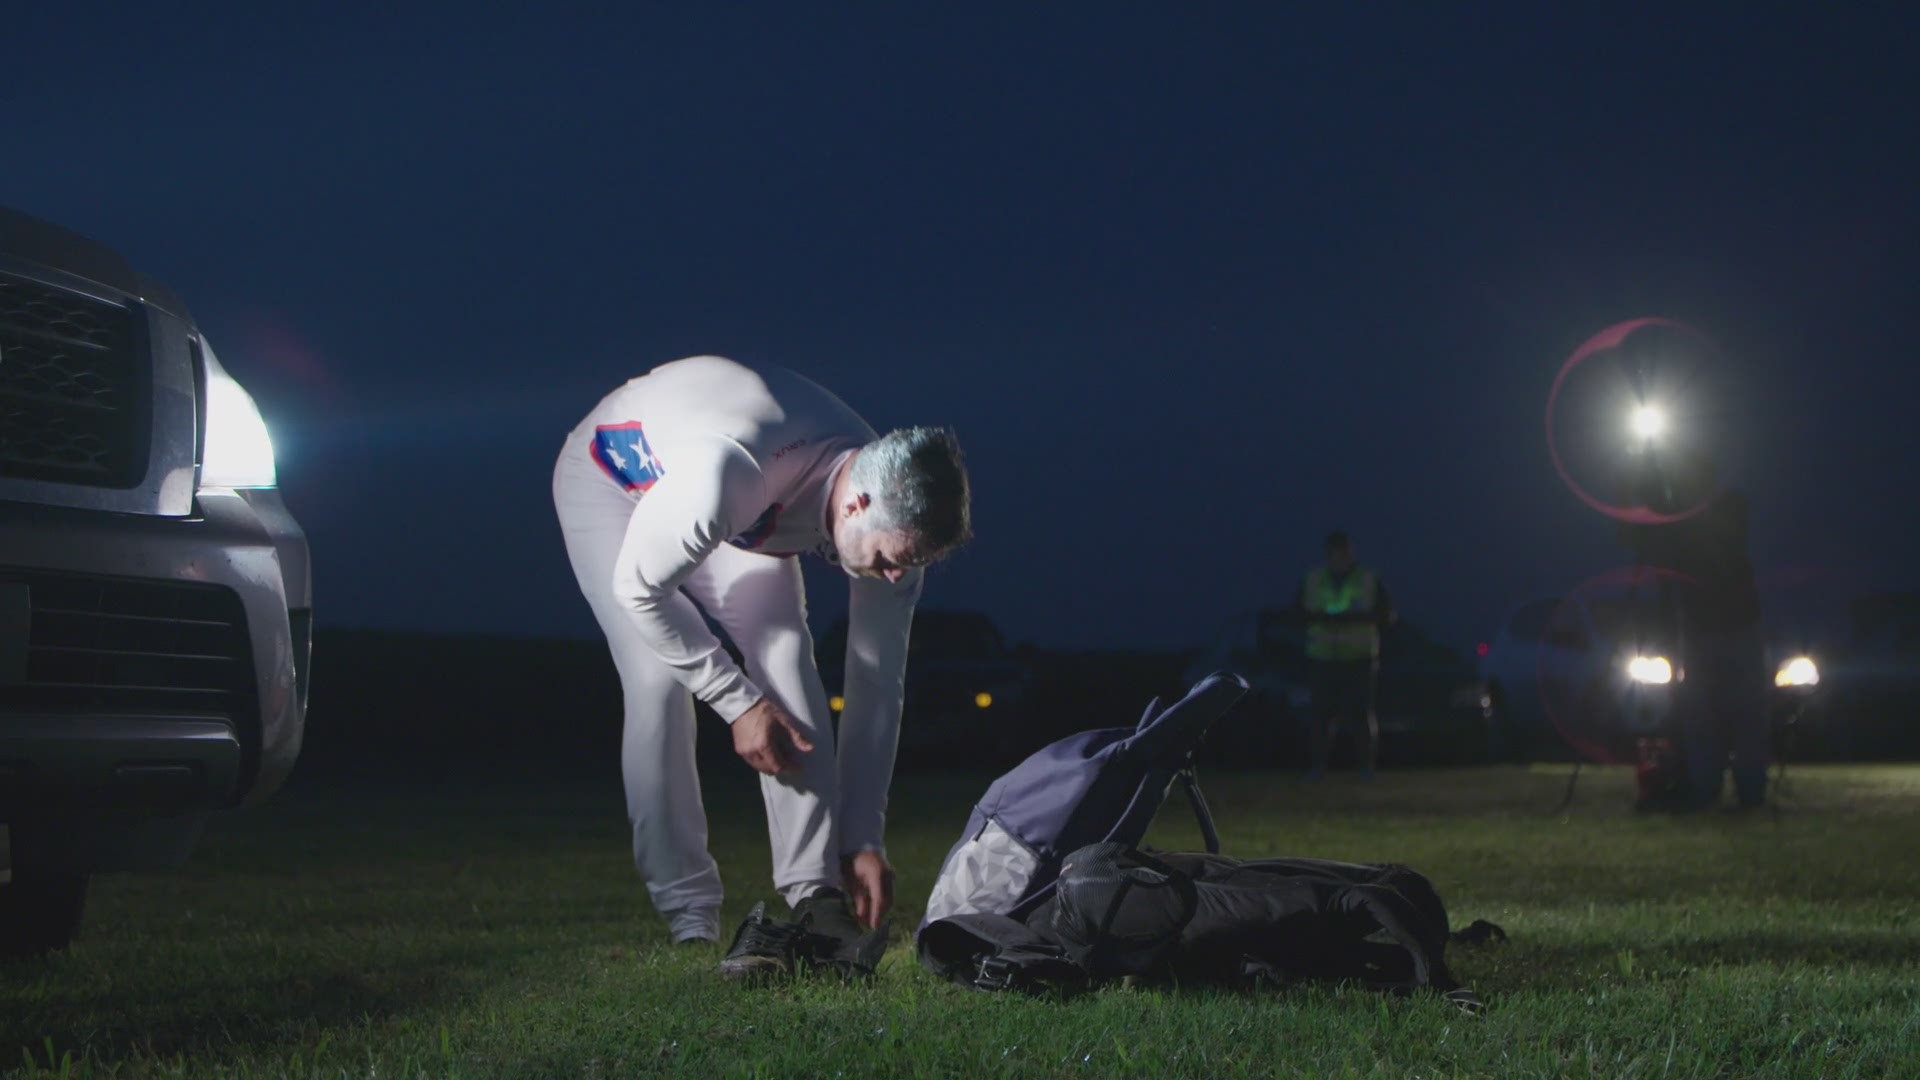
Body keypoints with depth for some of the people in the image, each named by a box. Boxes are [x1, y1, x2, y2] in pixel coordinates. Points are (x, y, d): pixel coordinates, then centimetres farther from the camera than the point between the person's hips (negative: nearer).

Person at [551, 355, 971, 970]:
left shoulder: (897, 517, -26)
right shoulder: (727, 472, -46)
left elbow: (877, 685, -16)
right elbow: (638, 587, -29)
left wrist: (864, 841, -15)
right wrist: (739, 704, -26)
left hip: (744, 516, 5)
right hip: (611, 476, -4)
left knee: (787, 662, -17)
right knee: (659, 681, -20)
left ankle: (815, 897, -18)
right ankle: (690, 918, -12)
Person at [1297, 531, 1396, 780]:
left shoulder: (1369, 580, 6)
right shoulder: (1313, 580, 12)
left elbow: (1387, 614, 1)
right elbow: (1299, 611, 12)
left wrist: (1355, 617, -14)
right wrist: (1321, 617, -9)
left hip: (1359, 657, -2)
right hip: (1321, 657, 2)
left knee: (1361, 712, -7)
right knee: (1320, 712, -6)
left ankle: (1366, 765, 0)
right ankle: (1319, 764, -2)